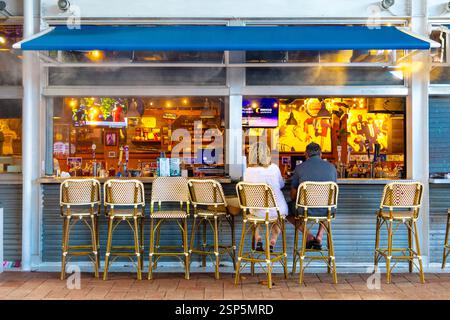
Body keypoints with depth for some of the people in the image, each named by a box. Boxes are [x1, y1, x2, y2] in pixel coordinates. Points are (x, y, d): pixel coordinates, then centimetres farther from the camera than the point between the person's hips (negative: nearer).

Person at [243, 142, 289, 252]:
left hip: (259, 212, 0)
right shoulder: (274, 168, -10)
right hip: (278, 210, 0)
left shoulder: (248, 172, -12)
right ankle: (272, 243, 21)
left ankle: (258, 240, 22)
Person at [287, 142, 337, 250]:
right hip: (326, 211, 3)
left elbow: (293, 195, 5)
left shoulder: (300, 168, -2)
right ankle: (320, 235, 21)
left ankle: (308, 236, 14)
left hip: (306, 210, -3)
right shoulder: (331, 167, 5)